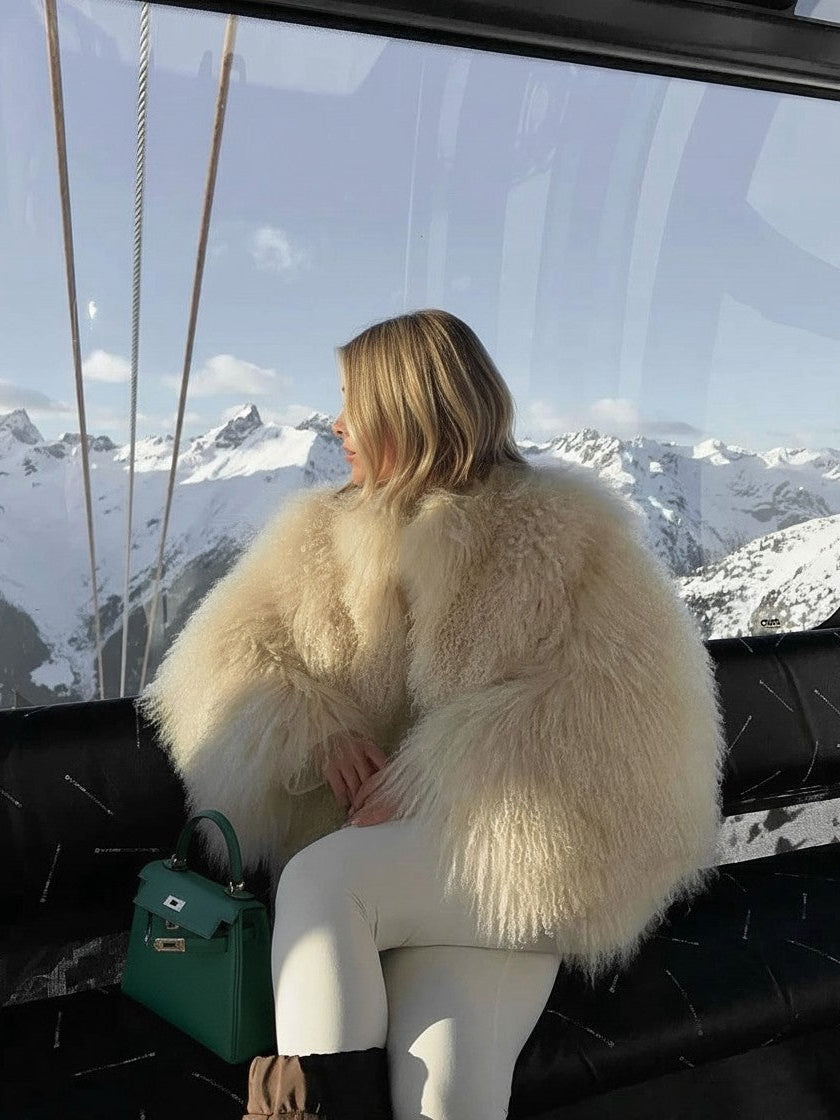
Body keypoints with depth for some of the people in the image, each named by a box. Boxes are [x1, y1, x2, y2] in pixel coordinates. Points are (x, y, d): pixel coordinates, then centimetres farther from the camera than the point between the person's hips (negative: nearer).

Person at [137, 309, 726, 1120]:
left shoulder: (567, 535, -2)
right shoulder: (326, 533, 13)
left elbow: (620, 717, -12)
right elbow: (222, 660, 10)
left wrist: (427, 783, -20)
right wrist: (317, 731, -12)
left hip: (512, 856, -2)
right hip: (380, 854, 3)